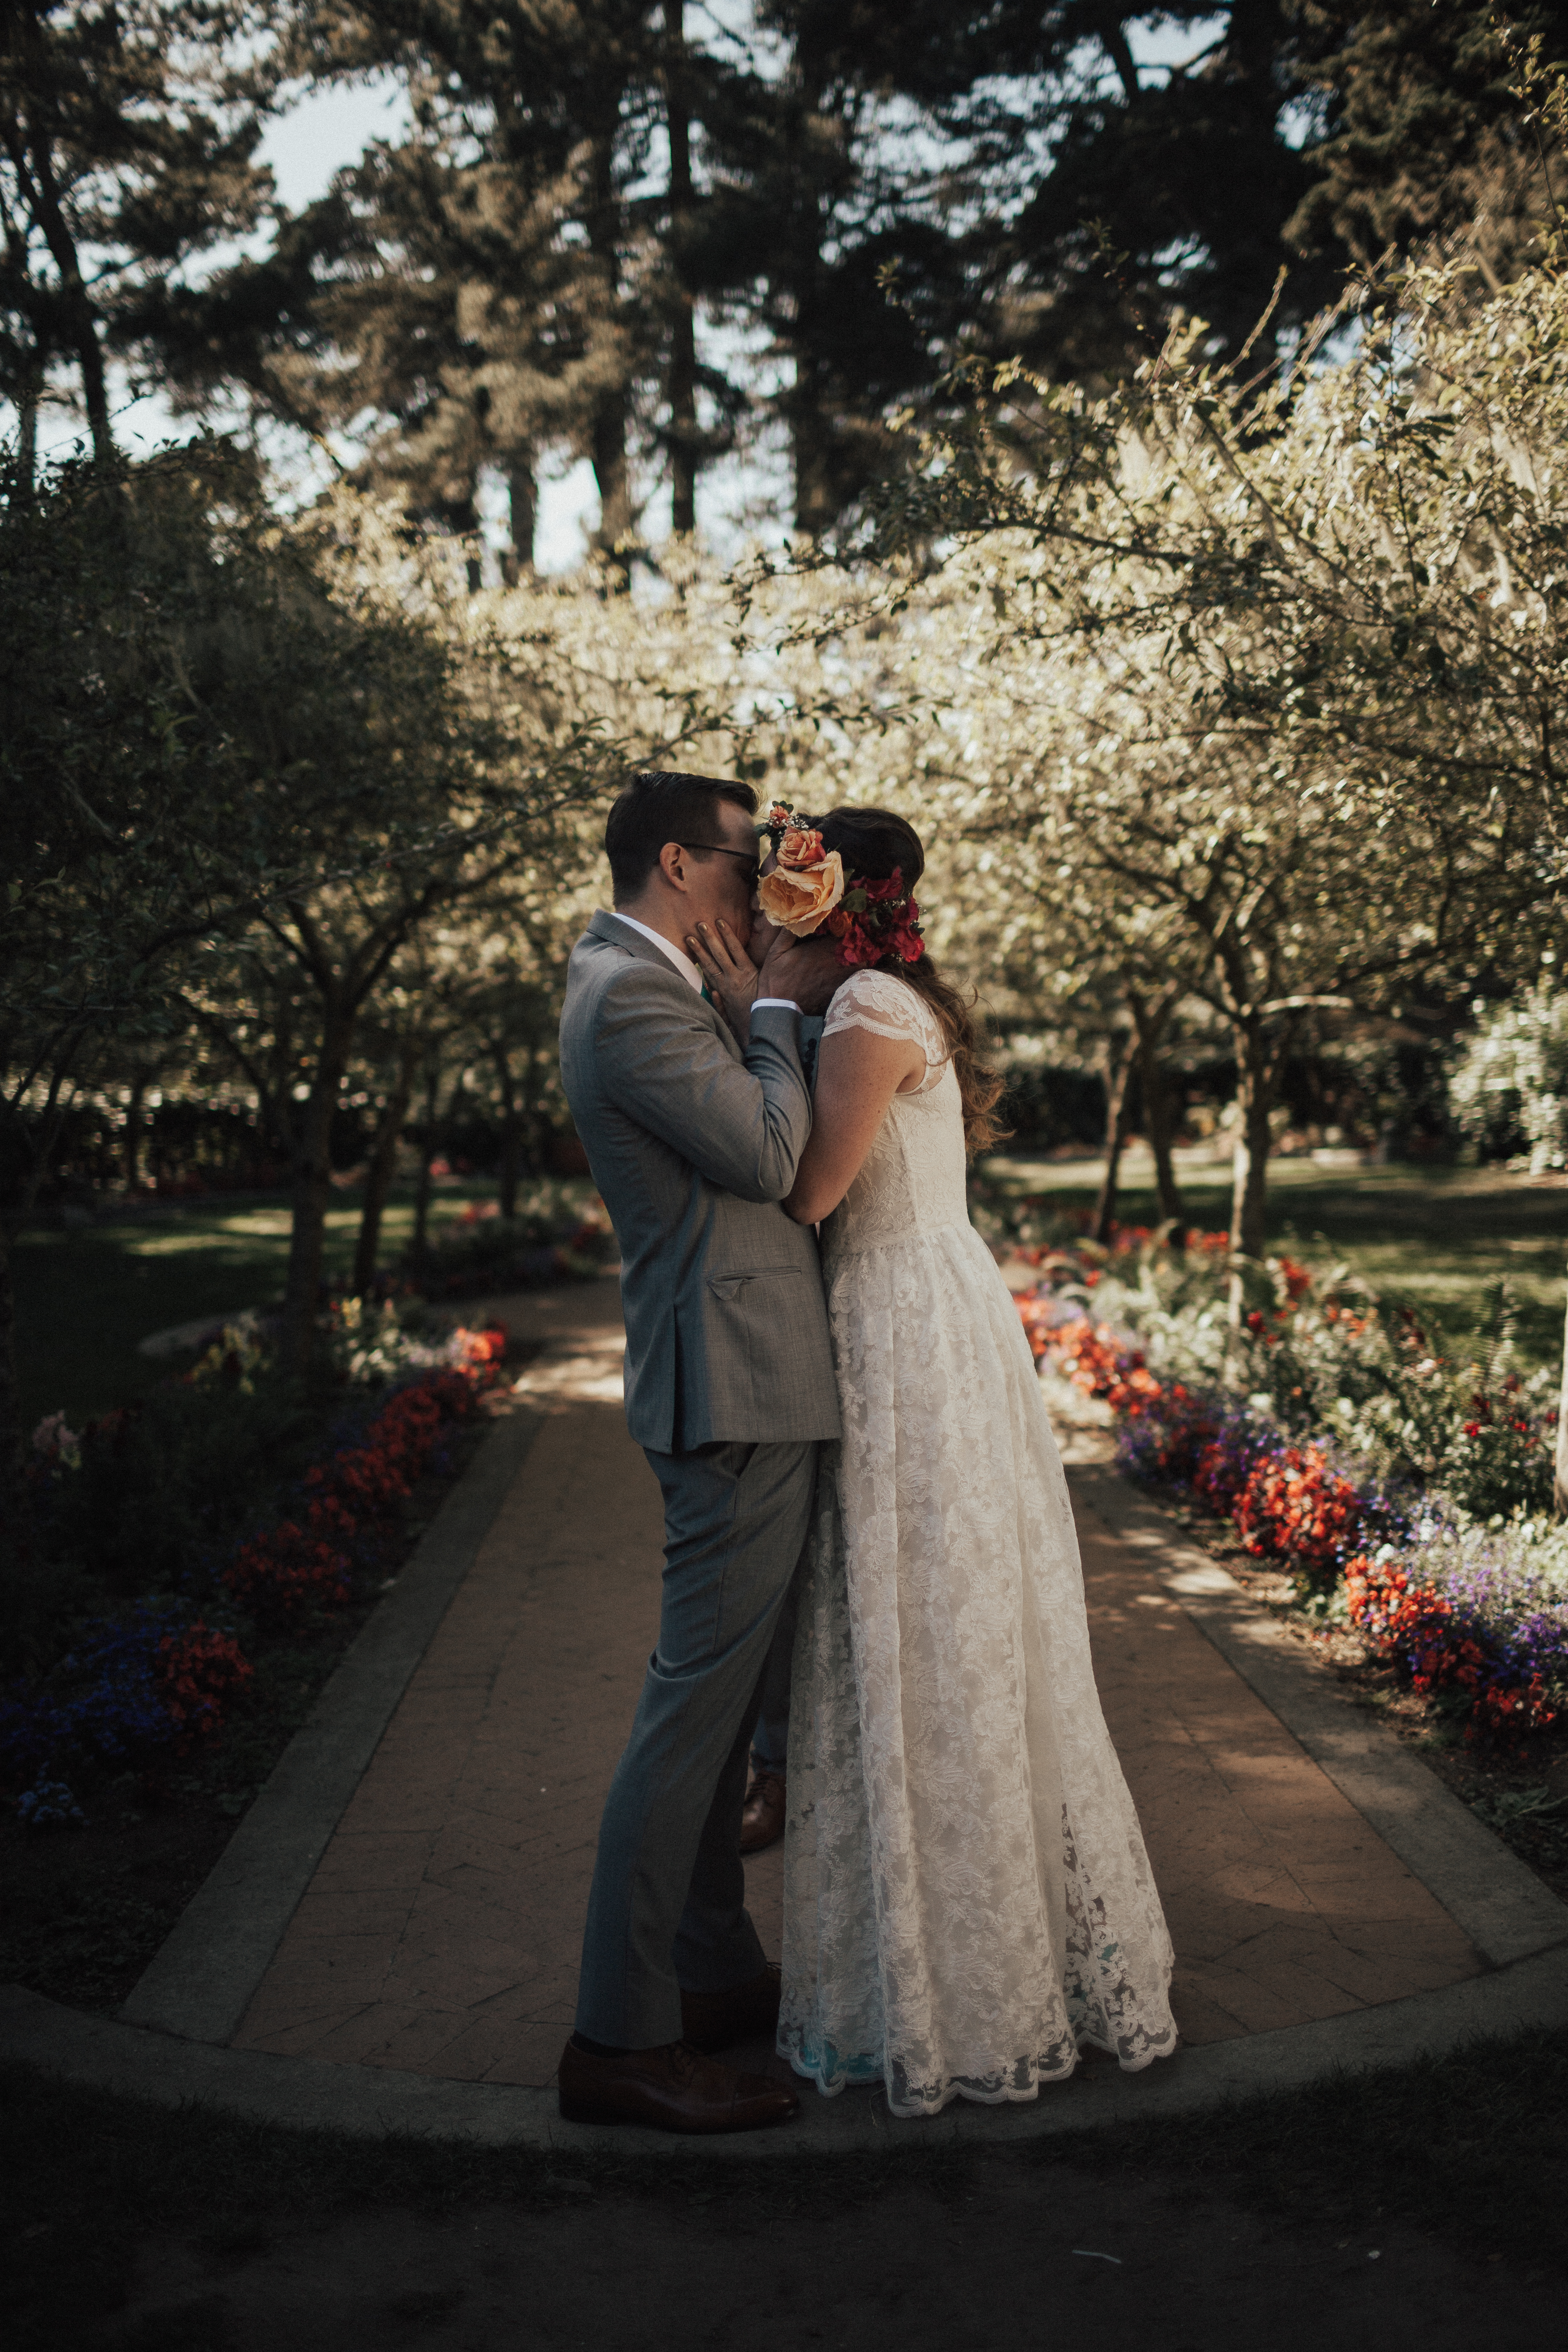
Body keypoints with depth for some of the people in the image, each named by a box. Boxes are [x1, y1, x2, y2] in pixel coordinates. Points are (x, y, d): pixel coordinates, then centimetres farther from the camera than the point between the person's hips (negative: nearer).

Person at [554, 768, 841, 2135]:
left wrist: (786, 1007, 12)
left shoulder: (640, 985, 18)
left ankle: (716, 1972, 30)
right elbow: (770, 1160, -17)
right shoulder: (634, 997, -16)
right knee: (696, 1702, -5)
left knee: (720, 1695, 17)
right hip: (738, 1384, -11)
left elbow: (749, 1156, 21)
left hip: (736, 1378, 11)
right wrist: (780, 1012, -4)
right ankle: (622, 2040, 4)